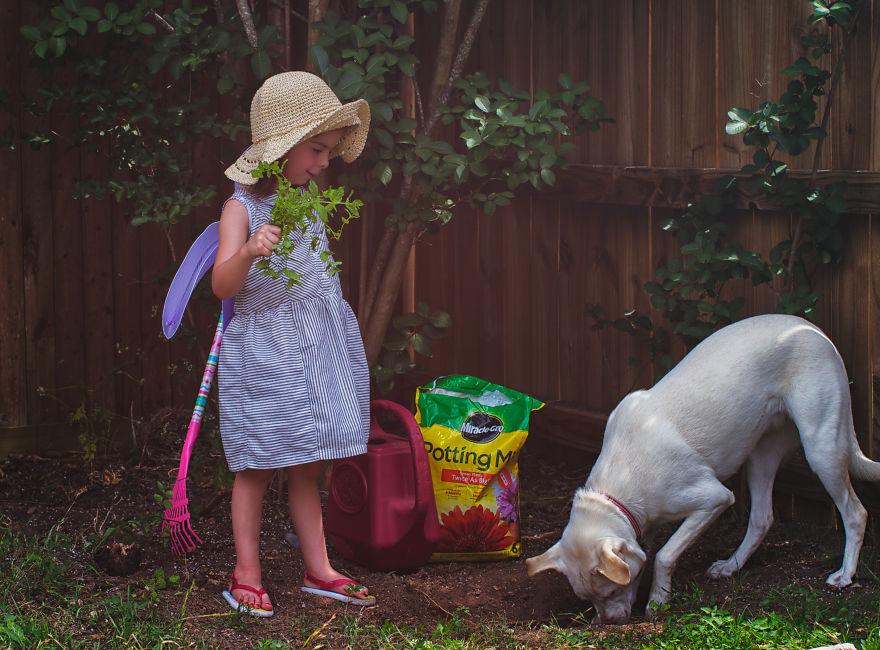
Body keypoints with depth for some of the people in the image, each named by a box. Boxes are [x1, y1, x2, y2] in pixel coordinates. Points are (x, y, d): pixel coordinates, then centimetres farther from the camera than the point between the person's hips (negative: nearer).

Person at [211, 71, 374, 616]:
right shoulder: (243, 208, -10)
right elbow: (223, 285, -22)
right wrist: (249, 251, -39)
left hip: (316, 345, 6)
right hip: (262, 350, -6)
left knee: (307, 467, 10)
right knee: (256, 468, 1)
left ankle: (318, 570, 16)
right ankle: (246, 576, 8)